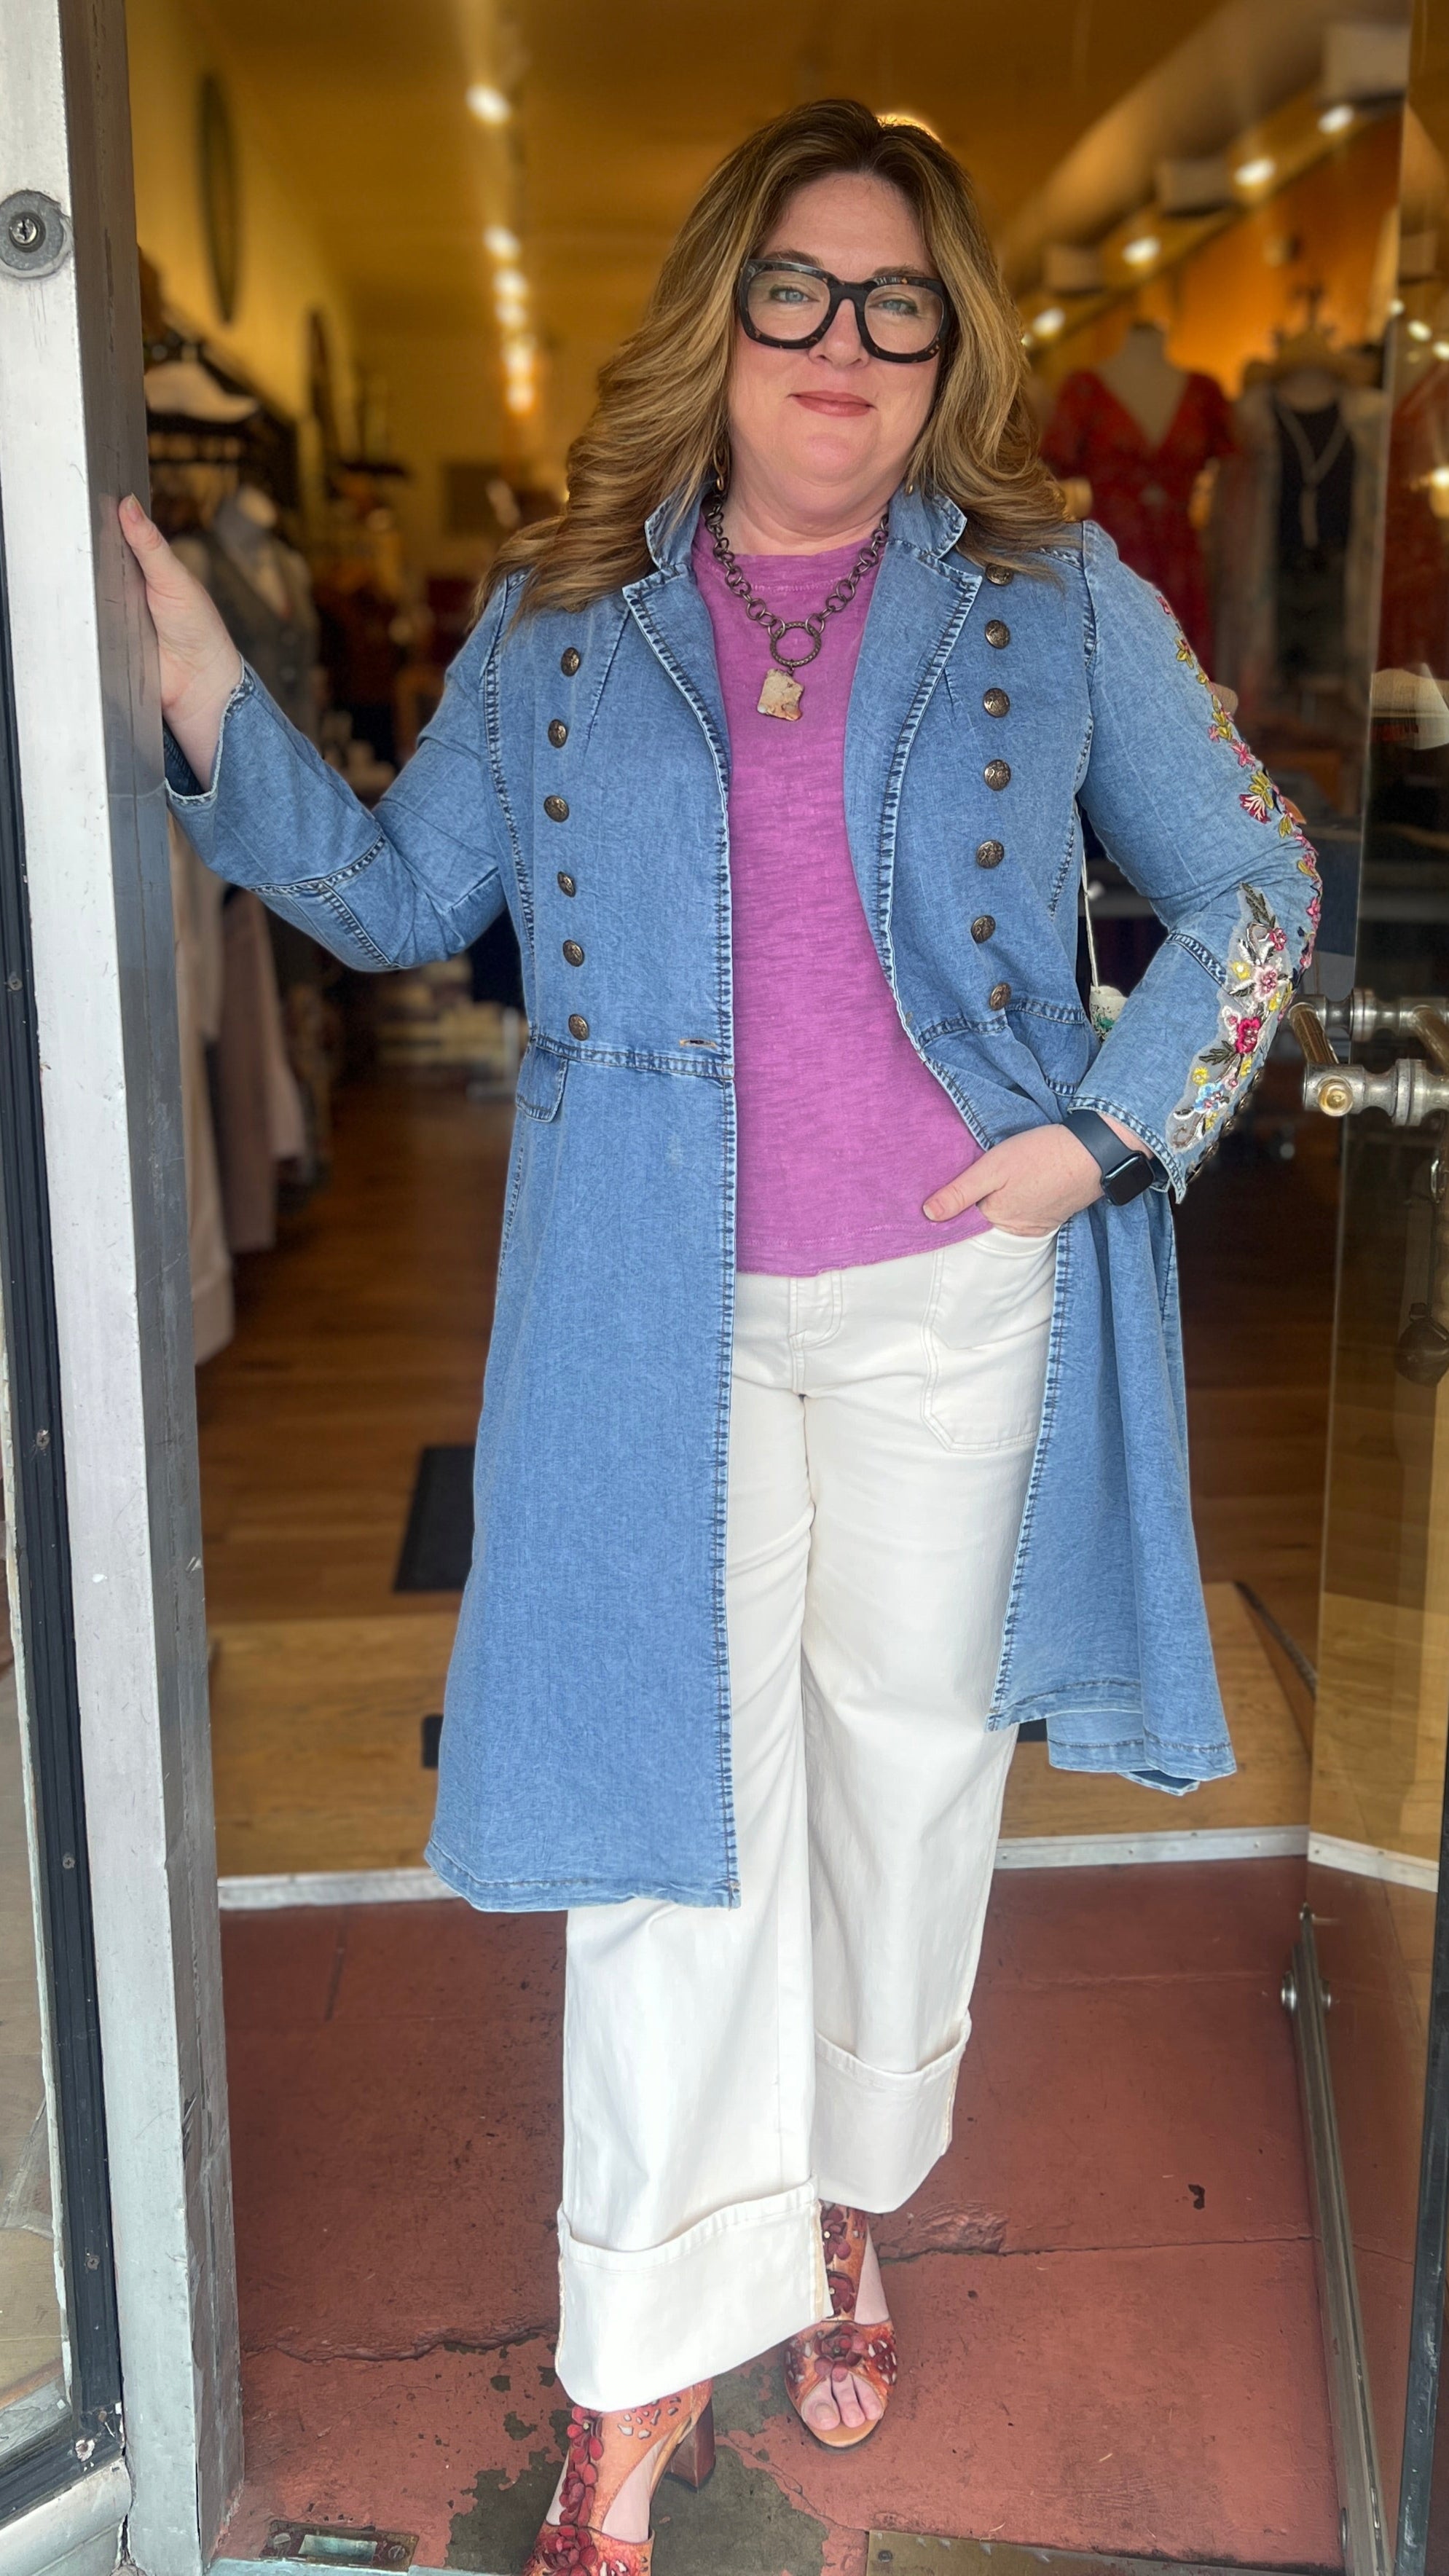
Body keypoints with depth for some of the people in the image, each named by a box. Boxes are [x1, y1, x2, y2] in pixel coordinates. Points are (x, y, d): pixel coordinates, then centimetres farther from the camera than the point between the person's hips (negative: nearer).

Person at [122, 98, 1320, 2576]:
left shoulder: (1057, 601, 2)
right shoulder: (559, 617, 5)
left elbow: (1254, 889, 6)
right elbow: (403, 891, 8)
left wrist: (1109, 1128, -5)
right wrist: (216, 713, -4)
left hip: (951, 1302, 1)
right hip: (658, 1315, 0)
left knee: (906, 1761, 14)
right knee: (673, 1794, 2)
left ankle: (846, 2212, 39)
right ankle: (645, 2372, 17)